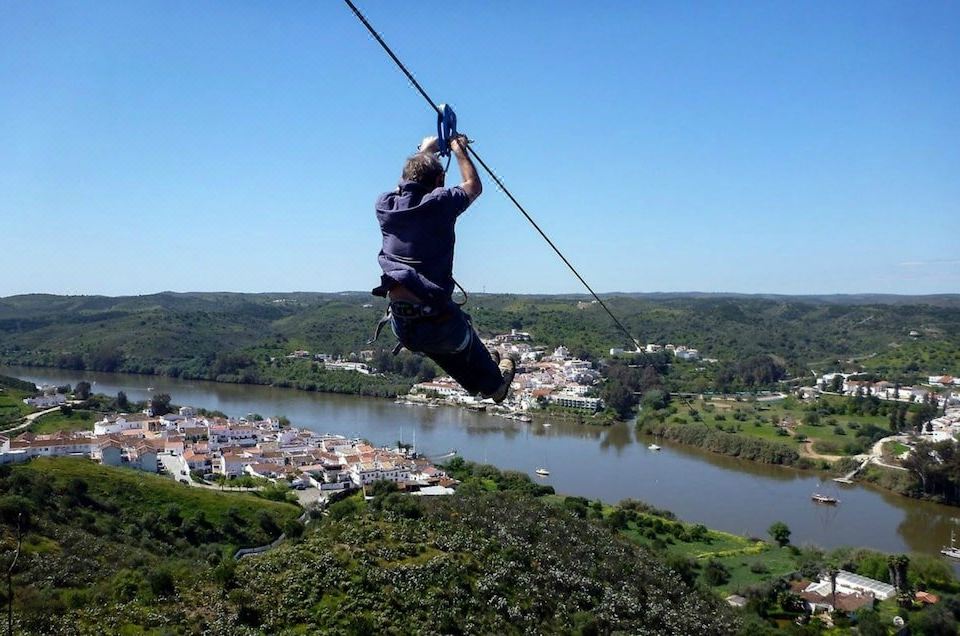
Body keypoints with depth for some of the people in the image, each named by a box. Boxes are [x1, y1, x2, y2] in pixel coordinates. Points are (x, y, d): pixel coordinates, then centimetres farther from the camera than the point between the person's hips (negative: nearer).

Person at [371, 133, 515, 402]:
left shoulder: (385, 205, 3)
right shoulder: (440, 203, -10)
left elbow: (407, 183, 28)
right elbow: (474, 186, 12)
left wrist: (425, 150, 40)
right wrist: (459, 150, 26)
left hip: (401, 328, 4)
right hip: (438, 324, -4)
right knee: (465, 342, 30)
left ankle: (476, 382, 59)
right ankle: (494, 384, 55)